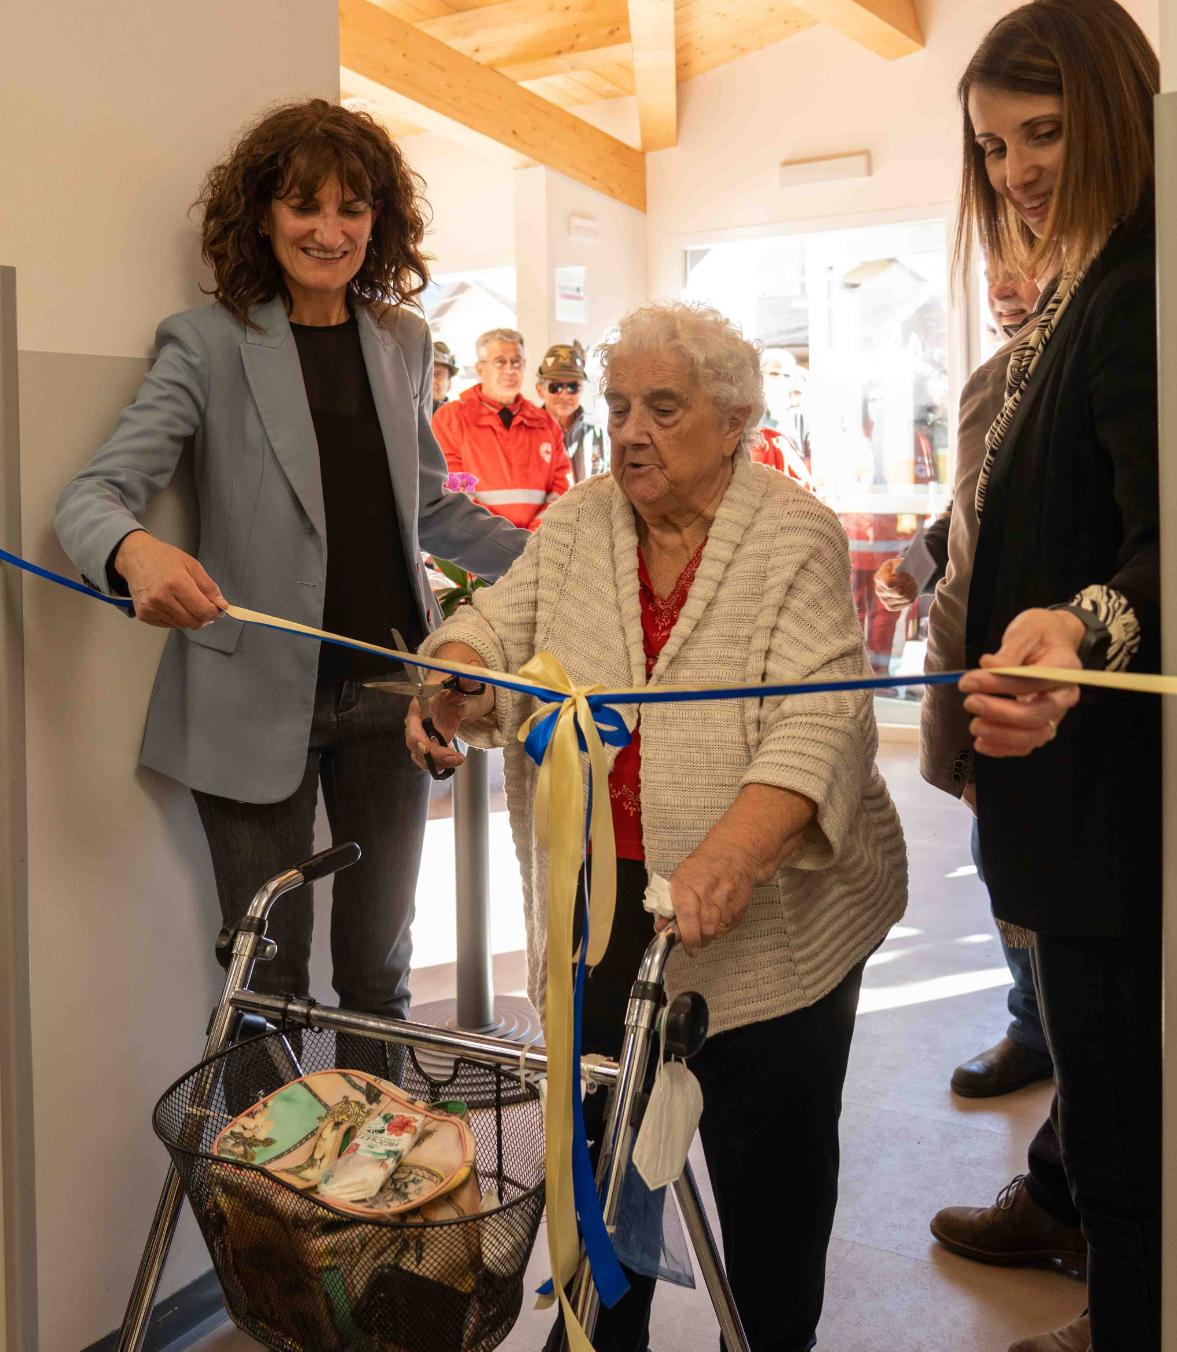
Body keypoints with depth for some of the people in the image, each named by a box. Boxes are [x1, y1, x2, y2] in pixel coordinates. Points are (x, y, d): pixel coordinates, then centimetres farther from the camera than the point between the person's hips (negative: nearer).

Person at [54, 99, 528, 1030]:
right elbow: (95, 493, -12)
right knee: (268, 981, 7)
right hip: (259, 699, -3)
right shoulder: (209, 344, -3)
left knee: (379, 969, 14)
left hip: (386, 691, 4)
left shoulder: (402, 342, 10)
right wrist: (136, 553, -35)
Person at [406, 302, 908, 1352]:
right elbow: (504, 623, 0)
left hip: (765, 916, -3)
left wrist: (732, 853, -35)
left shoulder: (797, 539, -9)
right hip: (602, 901, 4)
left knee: (769, 1161, 10)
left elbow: (819, 723, -20)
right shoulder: (577, 525, 7)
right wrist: (452, 676, -25)